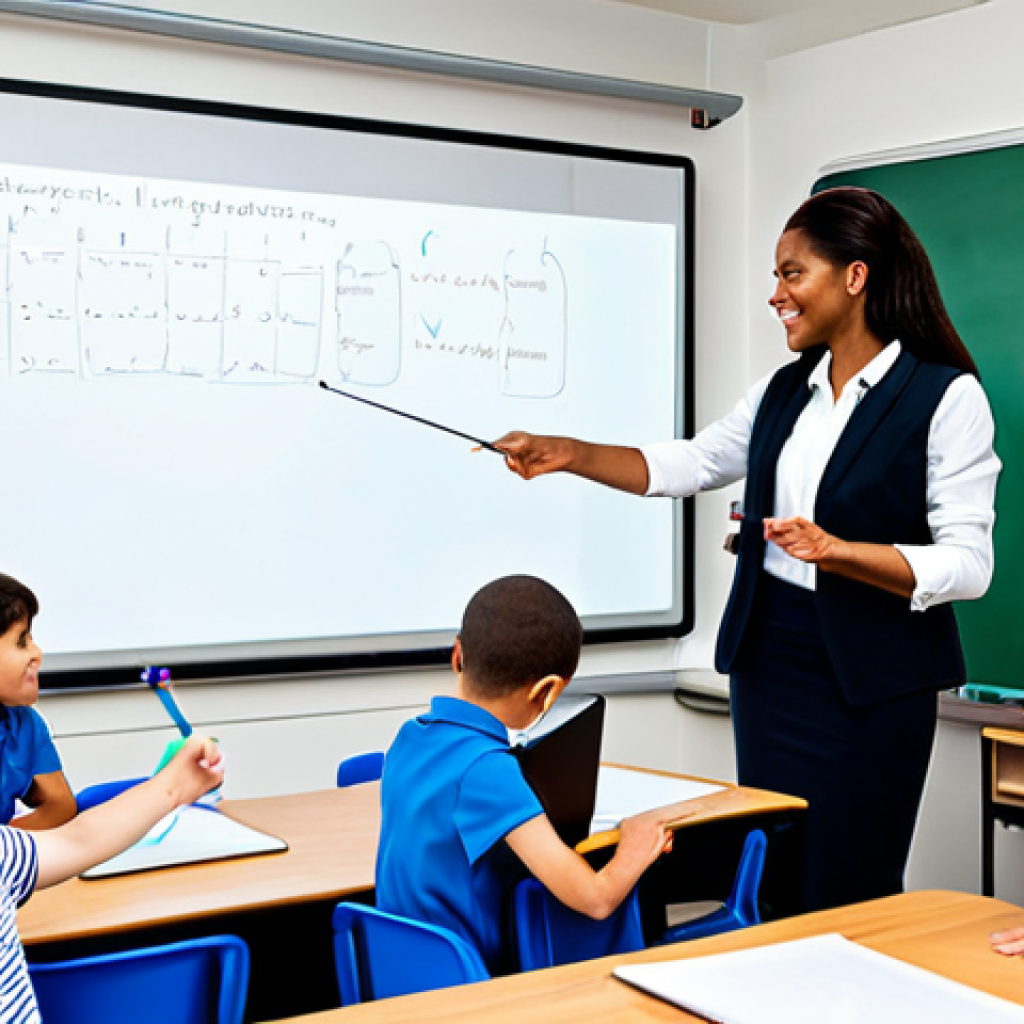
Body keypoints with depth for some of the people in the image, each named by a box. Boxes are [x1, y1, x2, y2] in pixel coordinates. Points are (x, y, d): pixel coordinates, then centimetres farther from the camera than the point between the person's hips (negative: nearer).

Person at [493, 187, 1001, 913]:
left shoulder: (946, 397, -10)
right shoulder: (785, 391, 11)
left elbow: (968, 564, -14)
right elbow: (688, 464, 19)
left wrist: (836, 551, -26)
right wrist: (568, 455, 8)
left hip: (870, 680, -6)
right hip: (769, 656, 6)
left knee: (846, 902, -2)